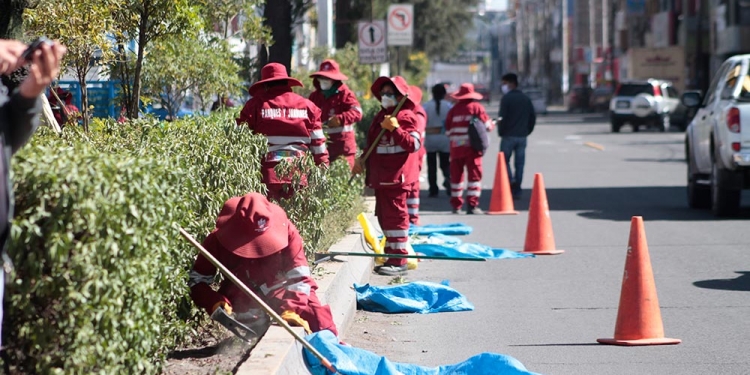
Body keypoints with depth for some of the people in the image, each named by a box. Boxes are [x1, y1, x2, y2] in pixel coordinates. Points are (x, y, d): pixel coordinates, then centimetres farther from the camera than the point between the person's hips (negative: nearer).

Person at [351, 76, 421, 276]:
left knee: (395, 216, -8)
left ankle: (399, 261, -6)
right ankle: (391, 256, 22)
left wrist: (395, 128, -27)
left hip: (396, 177, -10)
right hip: (380, 177, 10)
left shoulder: (405, 117, -9)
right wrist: (363, 161, 15)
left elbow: (415, 144, -20)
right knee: (384, 216, 13)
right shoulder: (380, 117, 19)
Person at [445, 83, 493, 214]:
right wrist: (492, 124, 20)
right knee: (474, 174, -1)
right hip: (472, 146, -3)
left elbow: (448, 130, 7)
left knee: (456, 175, 11)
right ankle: (472, 205, -8)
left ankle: (456, 205, 14)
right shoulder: (476, 107, -2)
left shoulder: (453, 110, 5)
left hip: (456, 147, 3)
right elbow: (486, 125, -1)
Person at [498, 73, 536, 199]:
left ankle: (511, 180, -16)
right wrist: (527, 131, 16)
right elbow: (533, 117, 12)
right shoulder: (526, 99, 11)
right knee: (519, 163, 7)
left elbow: (502, 117, -14)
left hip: (509, 136, -5)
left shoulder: (506, 98, -9)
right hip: (522, 136, 5)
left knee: (504, 160, 6)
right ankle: (516, 191, 7)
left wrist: (501, 132, -2)